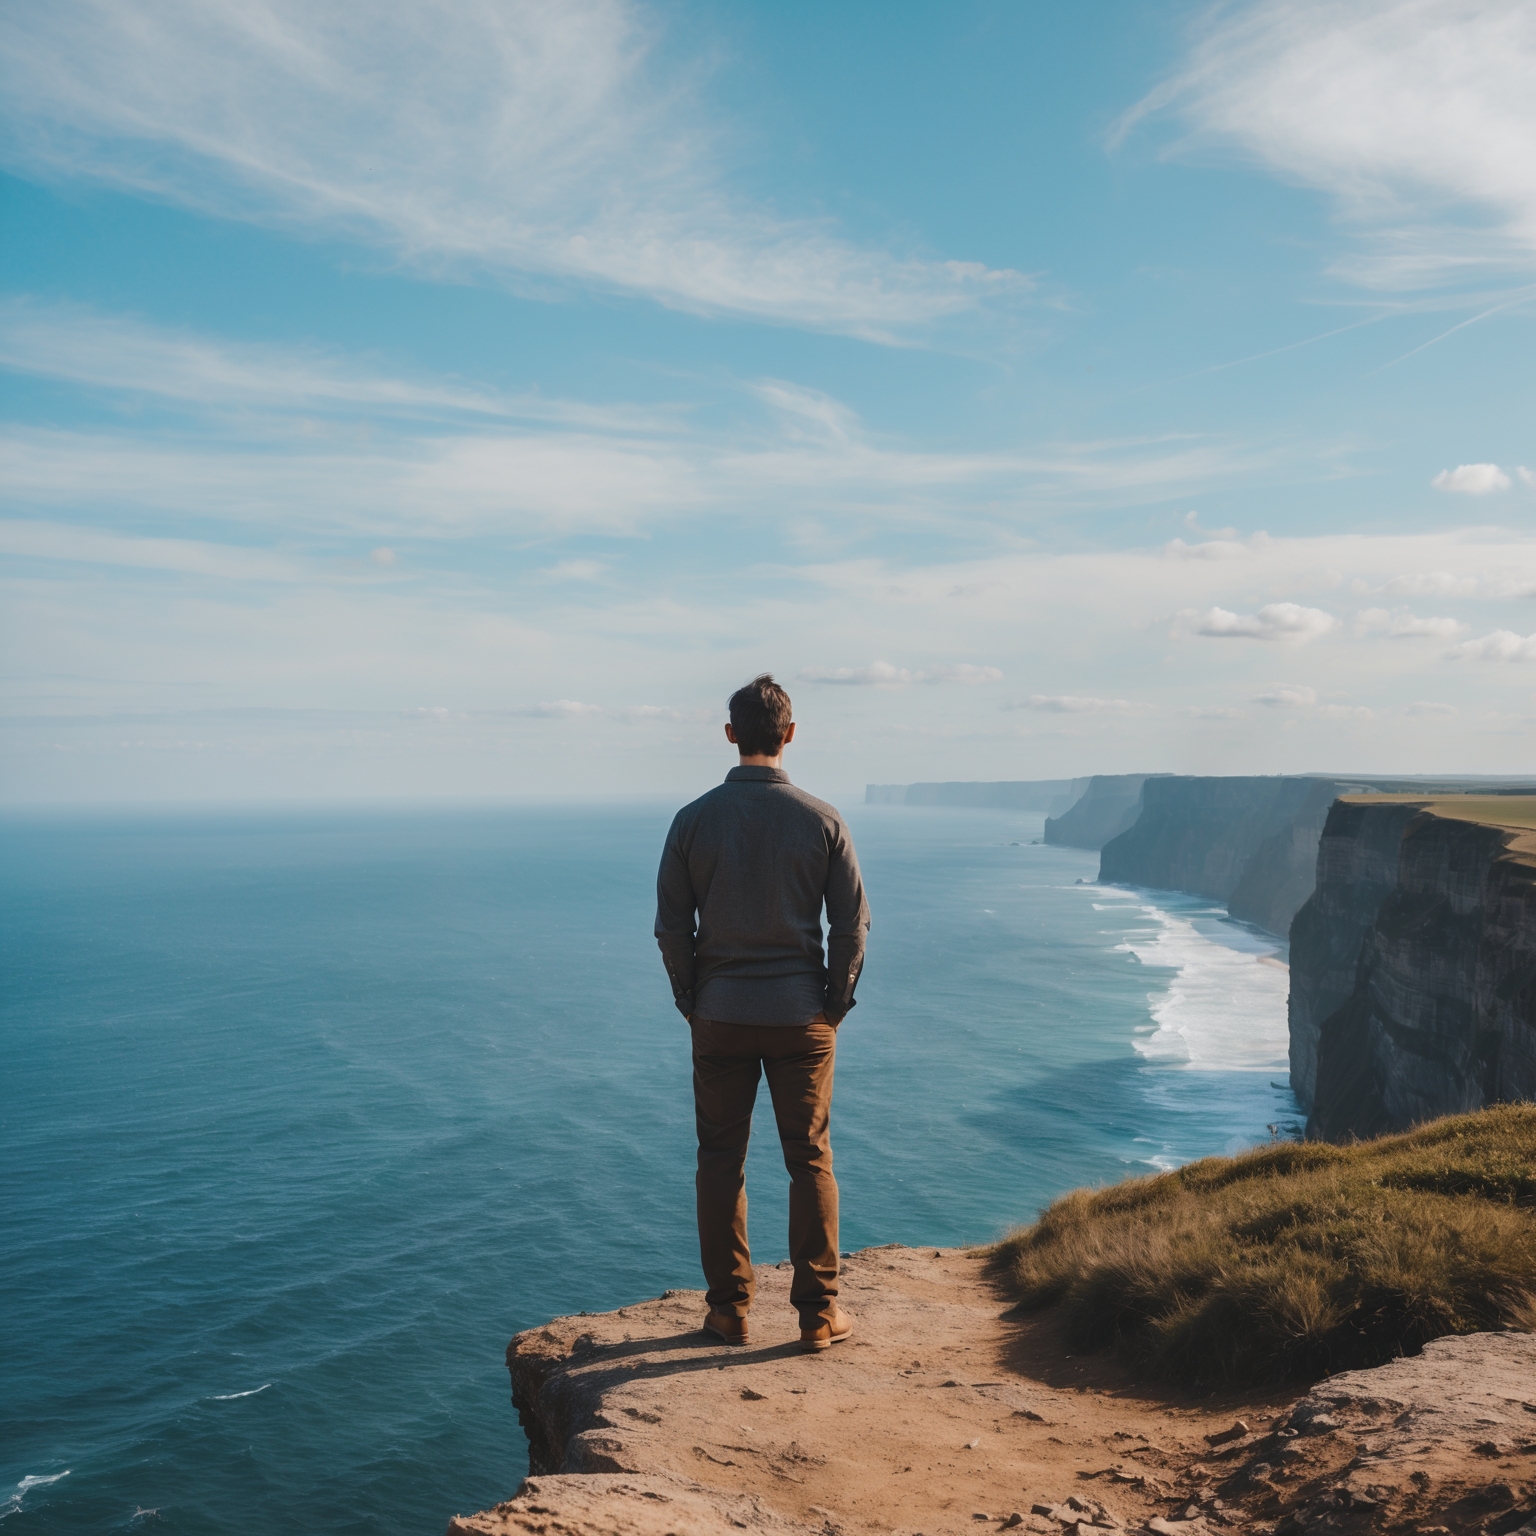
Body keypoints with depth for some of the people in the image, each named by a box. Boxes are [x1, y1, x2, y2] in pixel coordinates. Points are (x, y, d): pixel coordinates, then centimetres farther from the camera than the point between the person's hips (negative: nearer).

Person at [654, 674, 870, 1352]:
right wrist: (835, 1005, 7)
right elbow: (852, 923, -4)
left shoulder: (694, 819, -4)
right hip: (801, 1017, 0)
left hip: (720, 1018, 1)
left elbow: (671, 927, -1)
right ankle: (818, 1312, 13)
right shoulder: (822, 820, -5)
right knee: (810, 1161, 8)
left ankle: (730, 1308, 17)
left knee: (721, 1163, 10)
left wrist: (692, 1004, 10)